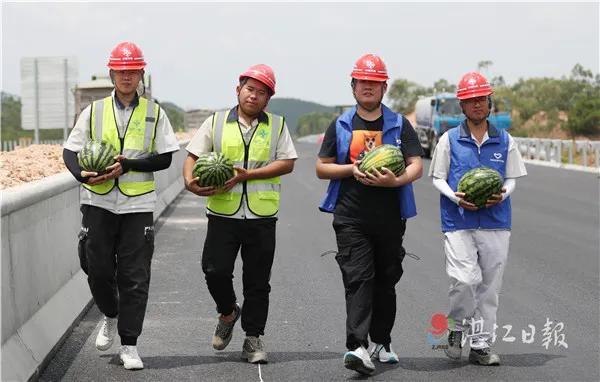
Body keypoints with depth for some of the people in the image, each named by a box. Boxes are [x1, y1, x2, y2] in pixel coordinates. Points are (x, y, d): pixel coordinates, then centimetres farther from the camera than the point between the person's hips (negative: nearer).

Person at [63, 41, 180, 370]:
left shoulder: (154, 113, 6)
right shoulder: (94, 111, 8)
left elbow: (164, 158, 1)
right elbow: (70, 152, 6)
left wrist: (126, 165, -14)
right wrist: (83, 174, -16)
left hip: (138, 204, -1)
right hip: (98, 203, 1)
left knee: (135, 277, -2)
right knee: (98, 269, 4)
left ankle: (129, 345, 6)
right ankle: (110, 316, 35)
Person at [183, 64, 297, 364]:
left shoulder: (277, 125, 7)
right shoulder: (216, 122, 8)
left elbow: (287, 163, -2)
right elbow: (192, 156, 7)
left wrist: (247, 174, -13)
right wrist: (190, 182, -15)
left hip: (262, 216, 0)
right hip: (223, 214, 0)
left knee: (257, 282, 4)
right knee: (215, 271, -9)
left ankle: (253, 339, 15)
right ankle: (228, 313, 20)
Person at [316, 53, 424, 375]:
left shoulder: (400, 125, 8)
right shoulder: (340, 126, 10)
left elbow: (416, 166, 0)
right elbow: (321, 168, 9)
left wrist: (396, 180, -21)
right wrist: (351, 169, -9)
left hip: (390, 218, 2)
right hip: (351, 218, -1)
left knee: (386, 281, 10)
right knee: (358, 279, -12)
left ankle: (381, 342, 23)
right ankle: (357, 346, -20)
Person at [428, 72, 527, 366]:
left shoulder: (504, 141, 9)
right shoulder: (449, 140, 3)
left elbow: (512, 178, 13)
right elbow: (438, 177, 6)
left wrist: (502, 195, -9)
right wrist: (456, 197, -12)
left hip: (496, 223, 3)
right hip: (459, 222, -2)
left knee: (490, 286, 5)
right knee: (464, 280, -15)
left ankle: (481, 344, 15)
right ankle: (458, 328, 12)